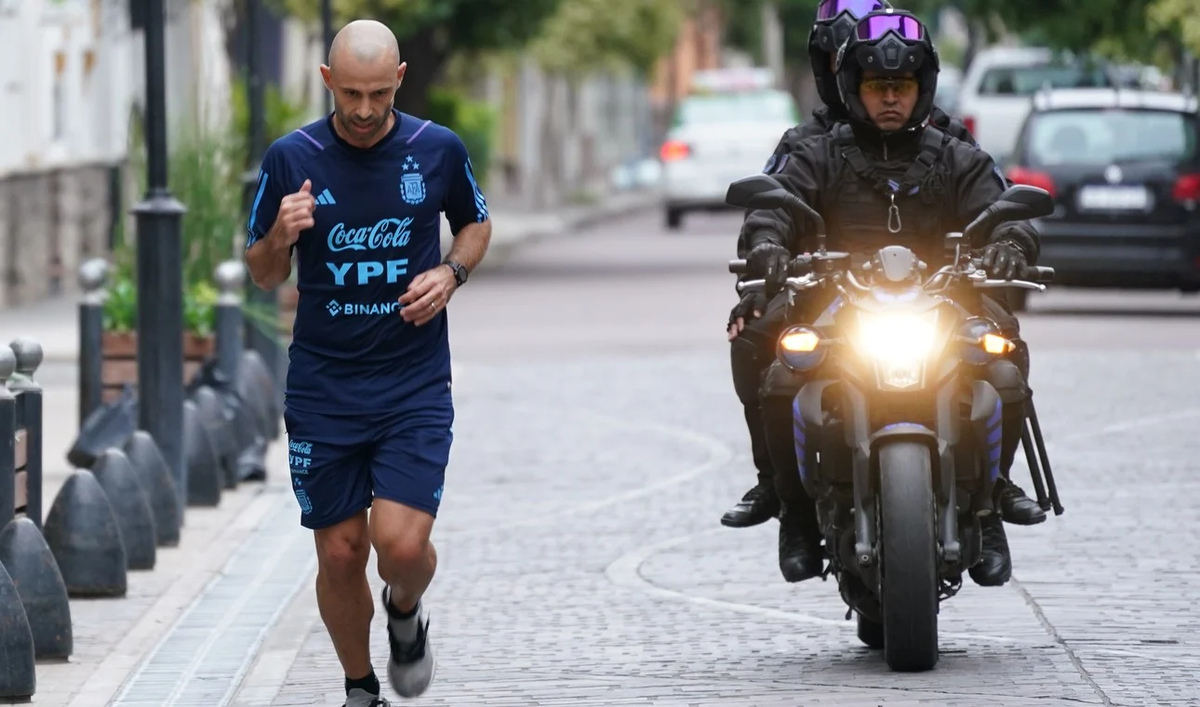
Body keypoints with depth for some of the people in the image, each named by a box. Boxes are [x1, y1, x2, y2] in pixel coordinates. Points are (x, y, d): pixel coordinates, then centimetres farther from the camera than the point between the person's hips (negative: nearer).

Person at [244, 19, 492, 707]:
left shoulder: (439, 150, -2)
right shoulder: (292, 159, -4)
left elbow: (477, 225, 17)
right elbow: (263, 275, 5)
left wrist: (451, 273, -4)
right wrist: (280, 236, -18)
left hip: (416, 386, -1)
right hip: (323, 387, 1)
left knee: (402, 544, -14)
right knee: (340, 553, 4)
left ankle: (406, 613, 21)